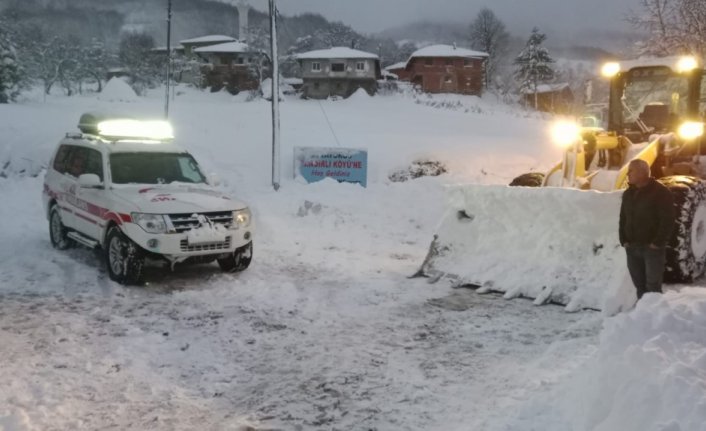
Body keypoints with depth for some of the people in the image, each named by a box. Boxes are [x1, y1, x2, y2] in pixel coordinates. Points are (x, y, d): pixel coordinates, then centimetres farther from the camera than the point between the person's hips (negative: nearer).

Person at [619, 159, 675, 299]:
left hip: (652, 247, -6)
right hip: (632, 247, 6)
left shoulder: (661, 192, -9)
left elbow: (668, 220, -12)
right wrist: (624, 240, 5)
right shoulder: (628, 194, 12)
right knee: (639, 284, 10)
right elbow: (623, 219, 16)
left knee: (653, 285, -5)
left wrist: (657, 243, -16)